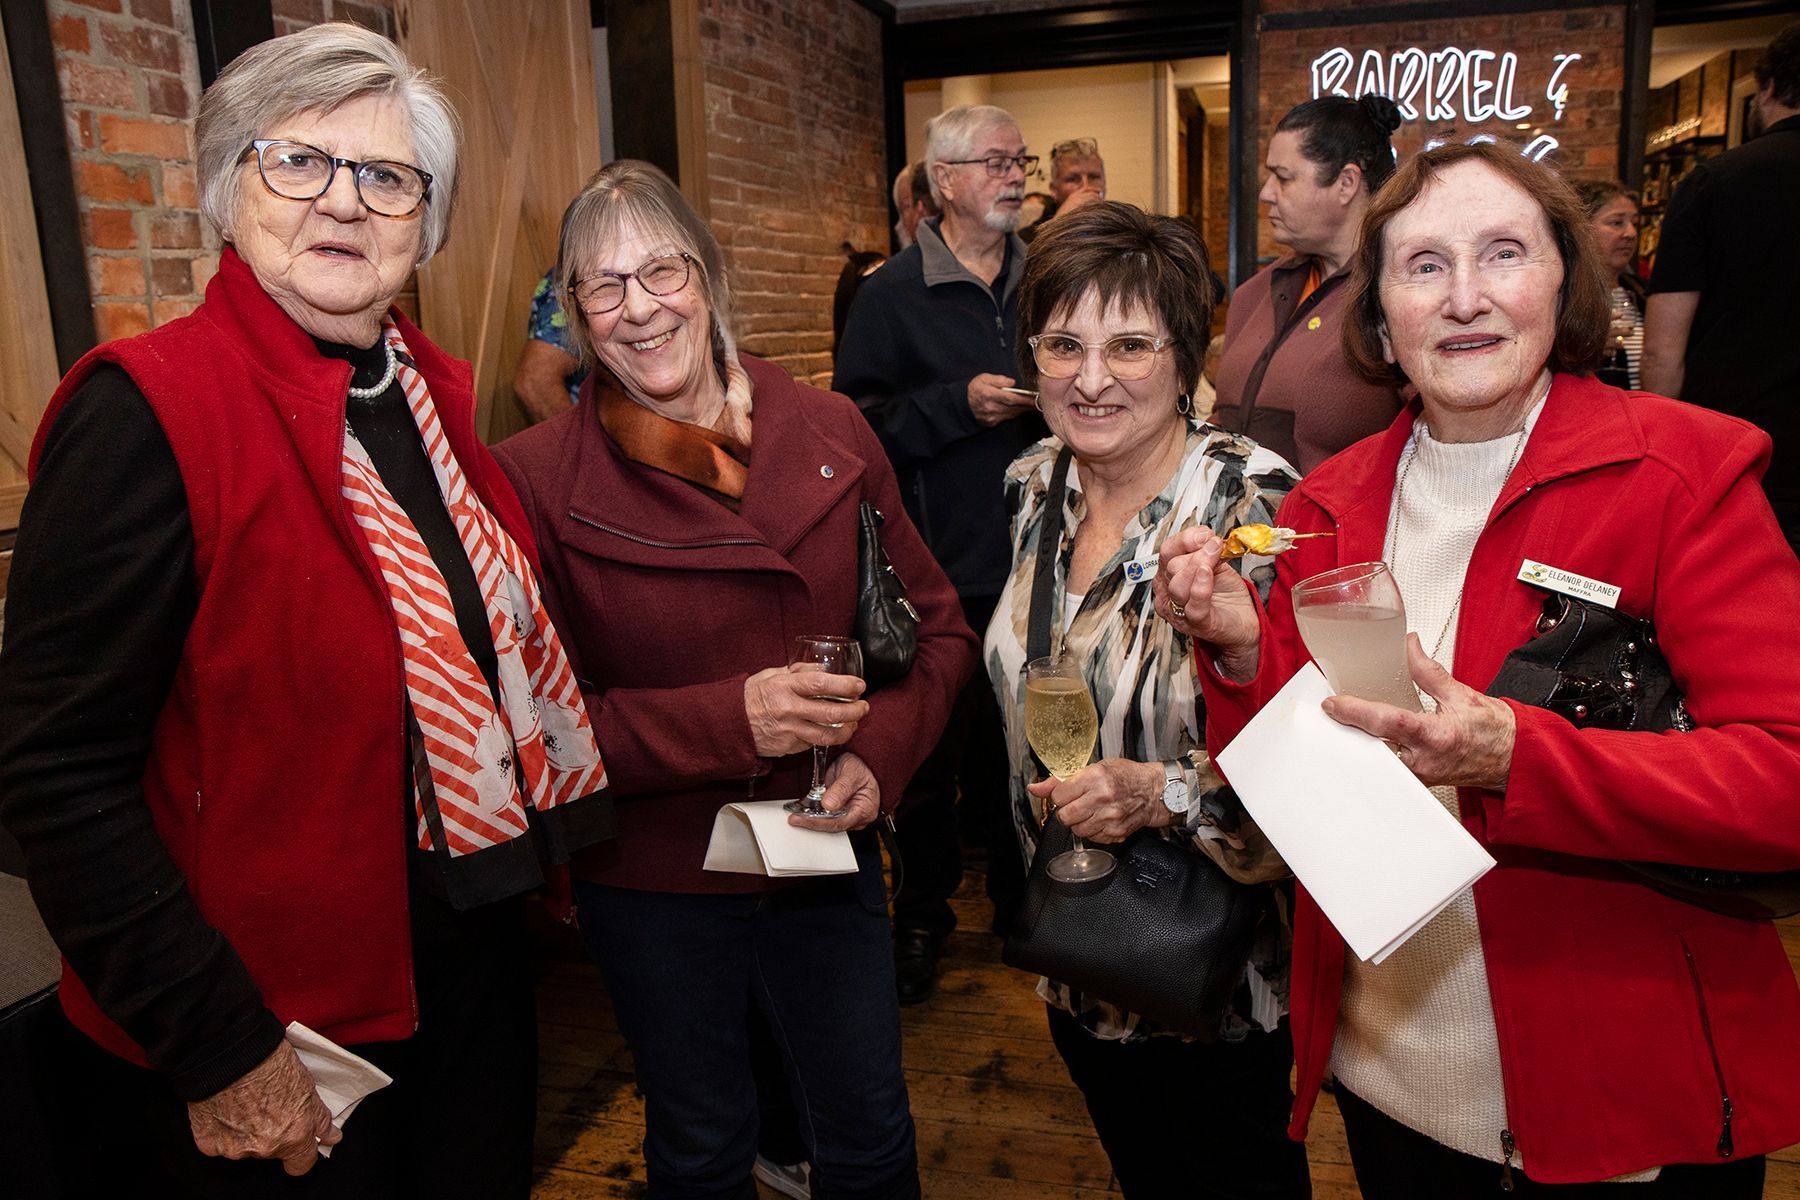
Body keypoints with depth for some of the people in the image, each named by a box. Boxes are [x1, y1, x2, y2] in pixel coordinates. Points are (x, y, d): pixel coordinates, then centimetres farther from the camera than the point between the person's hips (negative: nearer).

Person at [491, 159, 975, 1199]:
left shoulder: (830, 434, -4)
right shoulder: (536, 479, -12)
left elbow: (936, 626, 2)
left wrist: (880, 752, -15)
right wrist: (727, 721, -25)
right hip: (651, 884, -2)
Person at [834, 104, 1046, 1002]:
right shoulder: (894, 294, -4)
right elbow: (859, 422, -10)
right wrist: (959, 404, -18)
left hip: (1032, 558, 4)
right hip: (942, 566, -4)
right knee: (934, 756, 7)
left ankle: (1018, 899, 34)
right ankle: (923, 918, 25)